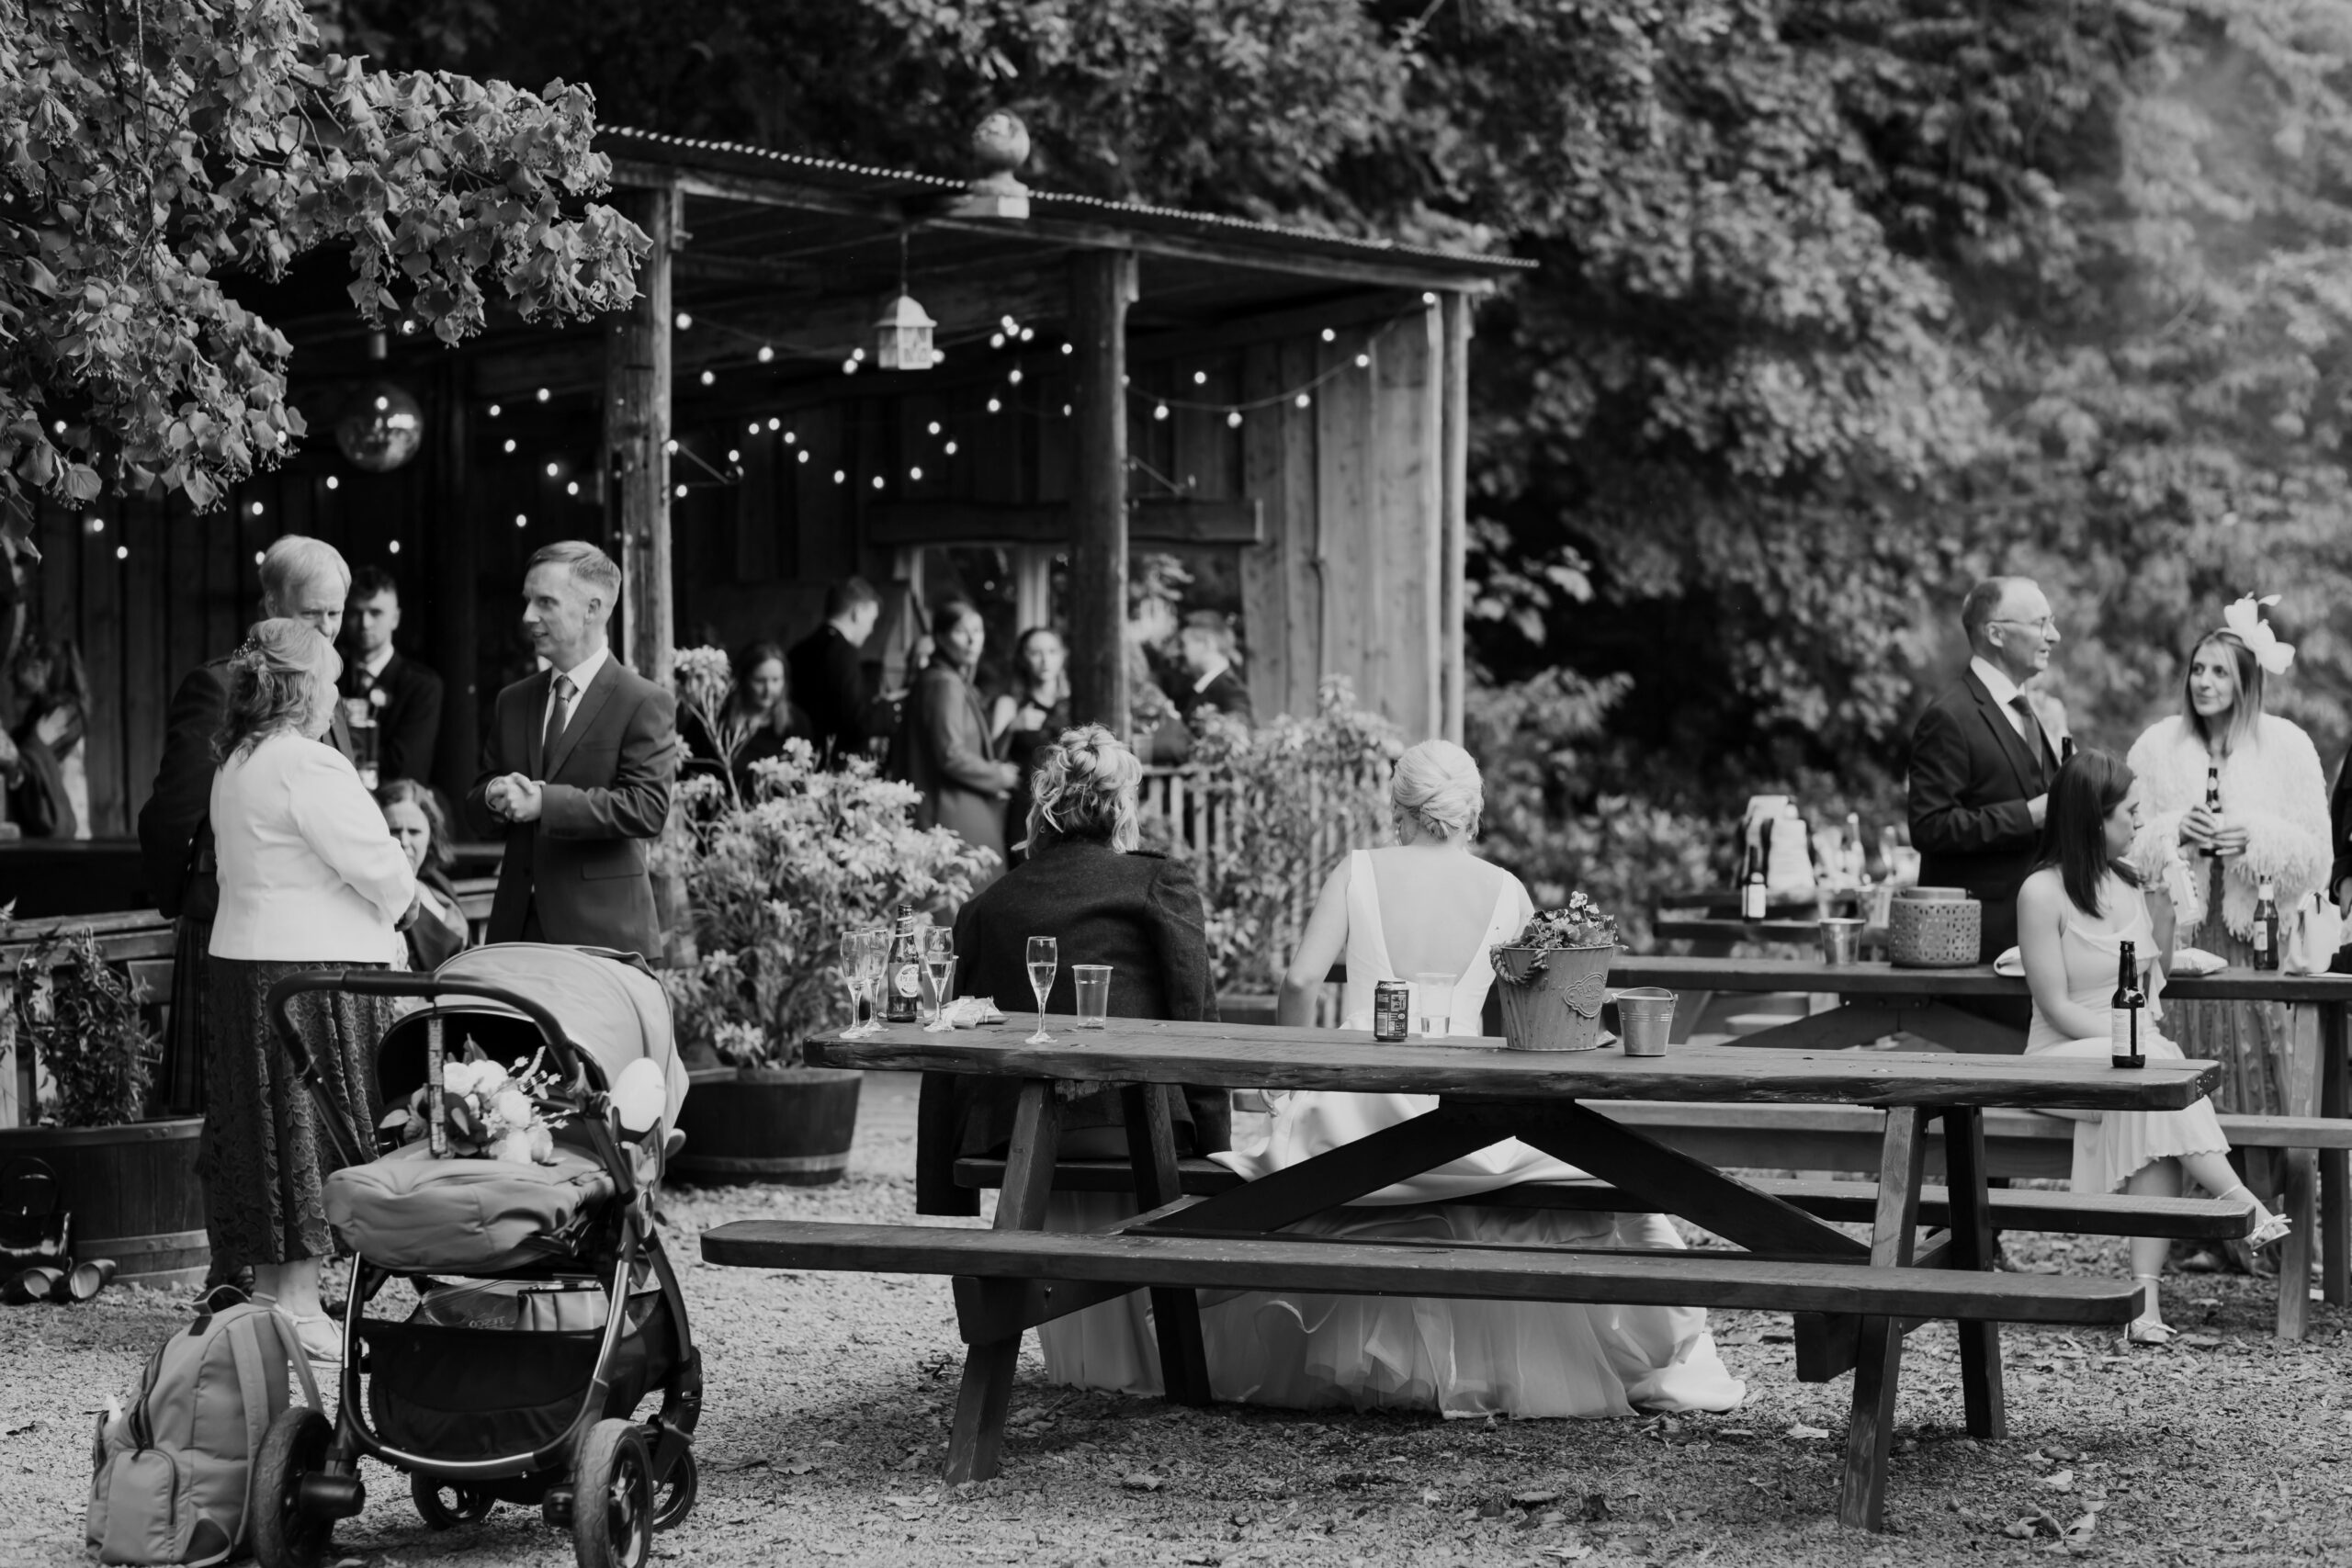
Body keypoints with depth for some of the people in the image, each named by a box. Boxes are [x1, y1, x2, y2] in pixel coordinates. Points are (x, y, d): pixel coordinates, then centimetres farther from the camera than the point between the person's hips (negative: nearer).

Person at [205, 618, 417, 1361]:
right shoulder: (308, 765, -17)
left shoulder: (236, 764, 13)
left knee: (268, 1130, 13)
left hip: (243, 959, 9)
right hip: (313, 967, -9)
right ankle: (297, 1308, 0)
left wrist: (388, 891, 10)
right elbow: (378, 867, -18)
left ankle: (270, 1292, 20)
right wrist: (404, 901, 4)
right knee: (310, 1132, -3)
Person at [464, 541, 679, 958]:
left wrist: (543, 802, -20)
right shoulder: (512, 701, 16)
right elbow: (477, 813, 17)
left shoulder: (646, 703, -3)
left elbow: (648, 807, -15)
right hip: (517, 926, 5)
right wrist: (495, 797, -8)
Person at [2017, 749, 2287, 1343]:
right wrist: (2132, 1041, -19)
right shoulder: (2043, 893, -8)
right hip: (2065, 1056, -5)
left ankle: (2145, 1292, -36)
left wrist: (2164, 907, 9)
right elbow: (2056, 1006, -10)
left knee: (2151, 1113, -28)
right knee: (2156, 1074, -33)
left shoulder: (2131, 879, 12)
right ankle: (2245, 1205, -32)